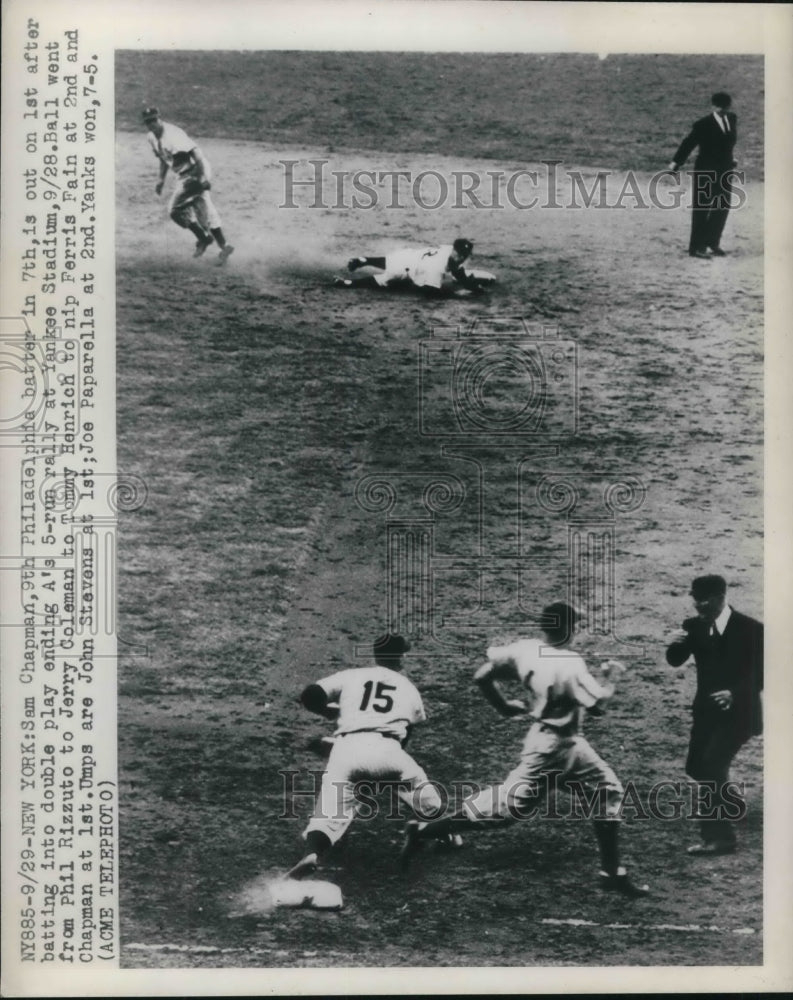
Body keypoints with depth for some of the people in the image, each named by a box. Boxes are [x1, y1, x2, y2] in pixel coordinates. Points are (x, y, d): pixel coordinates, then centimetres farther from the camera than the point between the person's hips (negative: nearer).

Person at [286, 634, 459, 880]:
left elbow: (309, 696, 12)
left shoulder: (351, 676, 20)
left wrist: (334, 712, 29)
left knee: (332, 806, -6)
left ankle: (312, 853, -32)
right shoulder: (408, 688, 25)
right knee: (418, 785, 27)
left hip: (347, 746, 0)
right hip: (386, 747, 0)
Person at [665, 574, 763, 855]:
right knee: (696, 767, 10)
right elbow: (675, 661, -2)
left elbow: (761, 673, -12)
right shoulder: (694, 626, 0)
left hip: (738, 710, -6)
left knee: (713, 765, -18)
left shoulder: (750, 629, -13)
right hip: (707, 708, 6)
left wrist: (734, 693, -27)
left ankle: (720, 836, -10)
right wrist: (676, 644, -25)